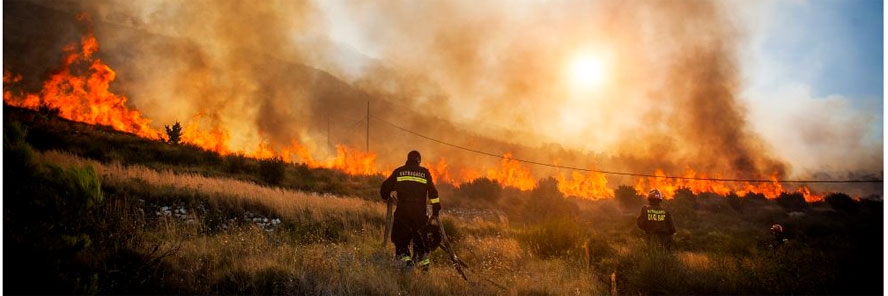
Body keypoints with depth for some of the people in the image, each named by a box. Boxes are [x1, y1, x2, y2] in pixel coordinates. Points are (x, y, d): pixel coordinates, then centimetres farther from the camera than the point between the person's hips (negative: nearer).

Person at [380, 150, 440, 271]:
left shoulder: (398, 171, 10)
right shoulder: (425, 172, 10)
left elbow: (385, 187, 12)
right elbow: (432, 192, 6)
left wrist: (387, 197, 33)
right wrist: (436, 210, 8)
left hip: (402, 210, -1)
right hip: (420, 211, 1)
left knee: (400, 235, 8)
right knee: (419, 234, 16)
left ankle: (404, 256, -9)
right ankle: (423, 260, 12)